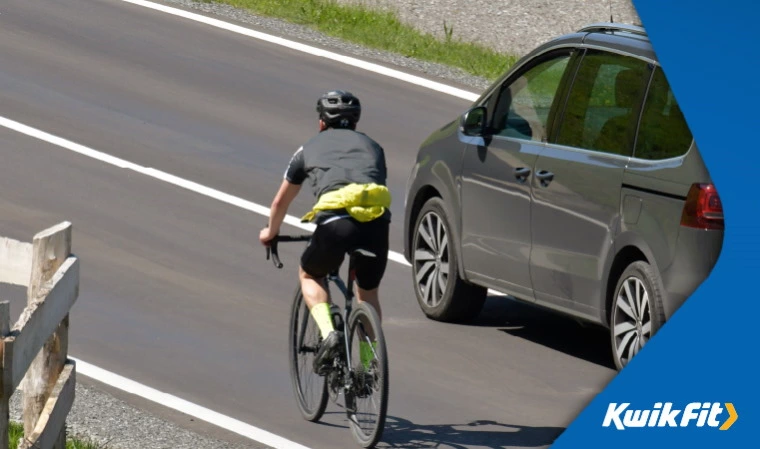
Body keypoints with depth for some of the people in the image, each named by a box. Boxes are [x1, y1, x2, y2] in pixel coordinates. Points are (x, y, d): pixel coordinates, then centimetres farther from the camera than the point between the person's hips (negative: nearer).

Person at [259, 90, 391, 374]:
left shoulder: (310, 148, 27)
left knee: (310, 276, 26)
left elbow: (280, 203, 39)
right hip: (377, 220, 2)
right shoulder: (372, 147, 31)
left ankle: (329, 333, 2)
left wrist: (271, 232, 59)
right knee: (368, 294, 25)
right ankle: (369, 368, 22)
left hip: (335, 220, -2)